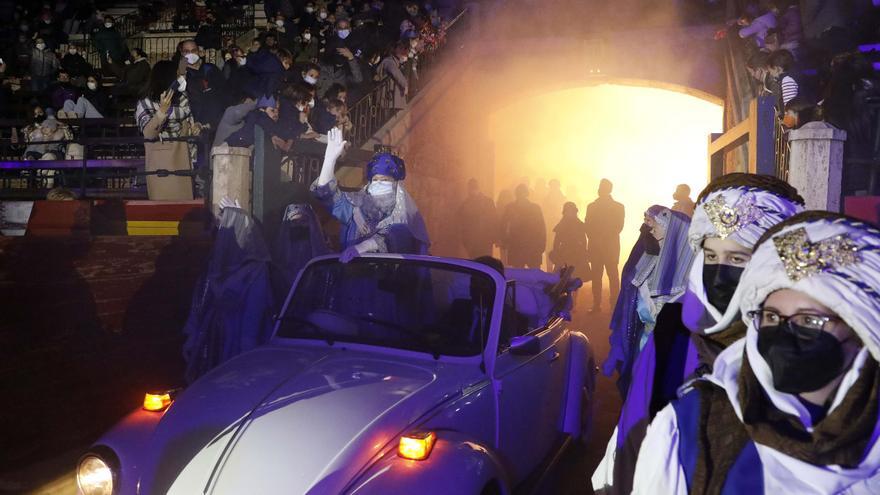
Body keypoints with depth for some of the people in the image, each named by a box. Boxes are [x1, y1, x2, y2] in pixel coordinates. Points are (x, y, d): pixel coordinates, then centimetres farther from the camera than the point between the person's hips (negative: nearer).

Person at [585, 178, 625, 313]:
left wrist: (604, 238, -11)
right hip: (595, 246, 2)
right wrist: (594, 239, -7)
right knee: (596, 276, 2)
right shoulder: (592, 206, 11)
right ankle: (597, 304, 5)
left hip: (611, 246, -2)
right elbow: (587, 226, 6)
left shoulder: (618, 207, 5)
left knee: (613, 276, -2)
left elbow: (619, 226, -2)